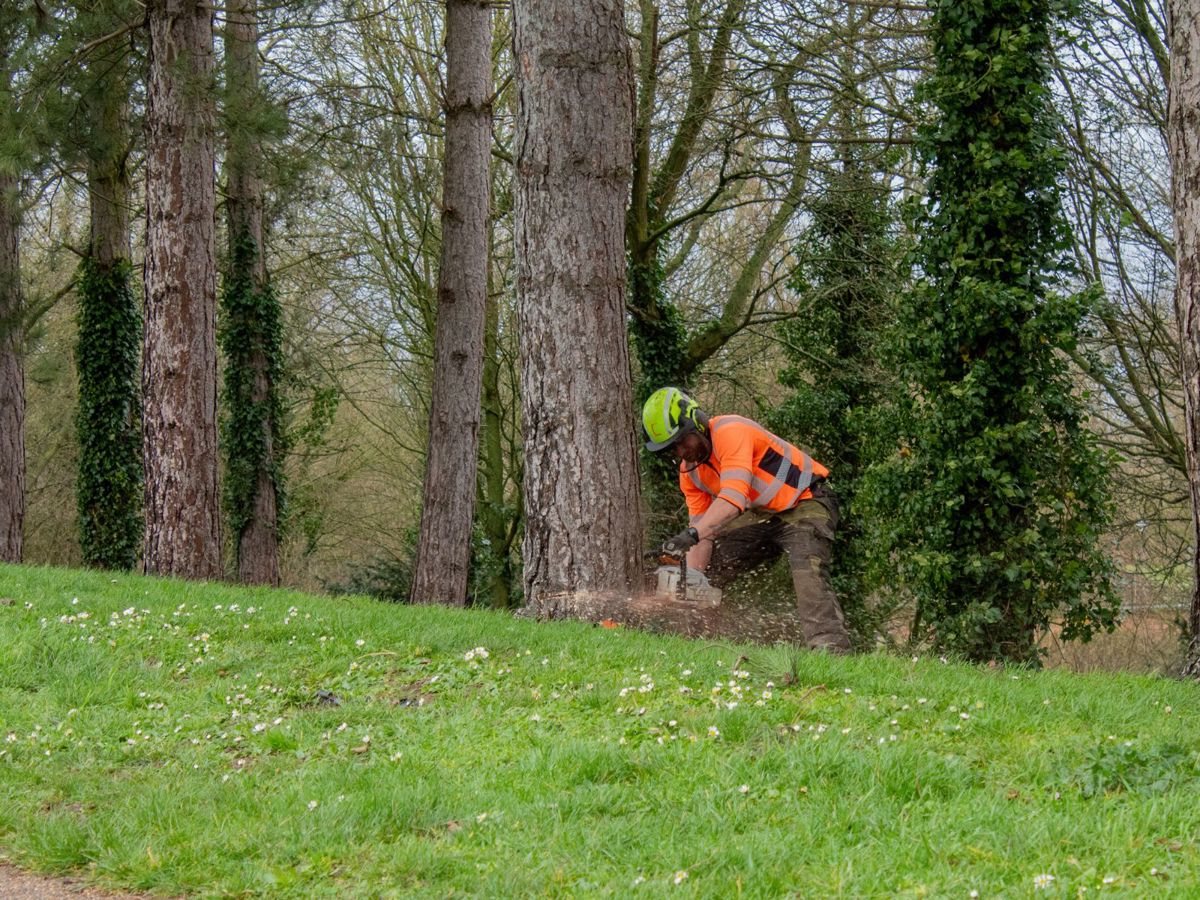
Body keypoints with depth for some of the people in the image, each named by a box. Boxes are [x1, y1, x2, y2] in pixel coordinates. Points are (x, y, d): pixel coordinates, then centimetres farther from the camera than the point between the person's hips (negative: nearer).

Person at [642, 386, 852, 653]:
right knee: (708, 565, 6)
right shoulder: (689, 471, 0)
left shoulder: (730, 432, -26)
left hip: (804, 503, -9)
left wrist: (691, 534, -50)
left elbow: (734, 498, -39)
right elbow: (702, 525, -1)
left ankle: (831, 649, -39)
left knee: (808, 573, -30)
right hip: (760, 515, 9)